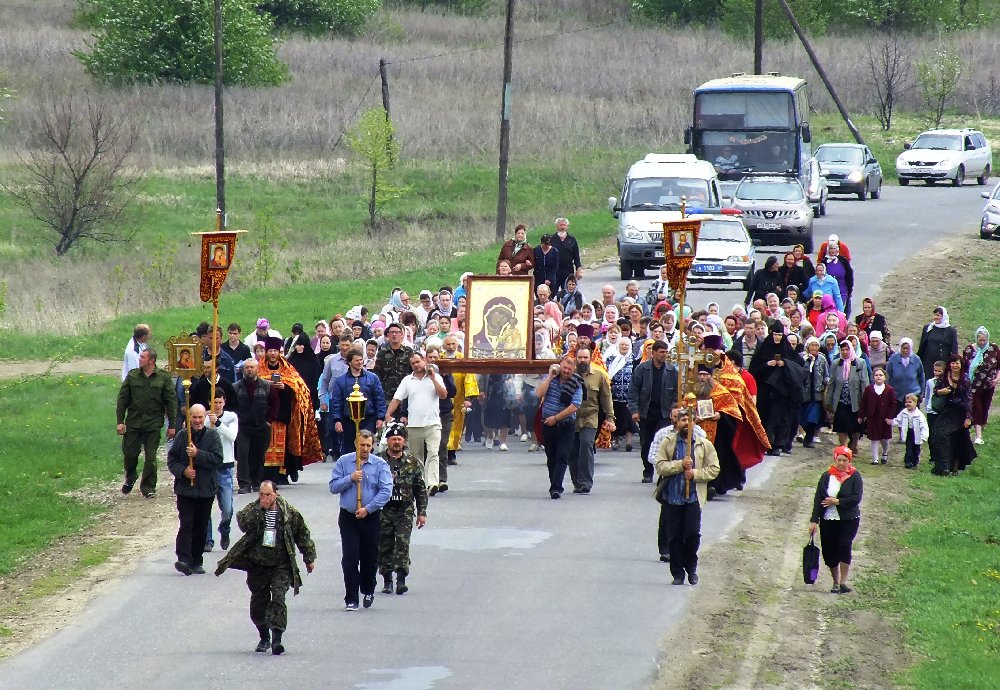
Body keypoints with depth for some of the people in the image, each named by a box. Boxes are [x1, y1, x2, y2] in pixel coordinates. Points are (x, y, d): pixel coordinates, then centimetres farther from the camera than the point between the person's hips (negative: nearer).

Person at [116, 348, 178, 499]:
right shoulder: (132, 376, 3)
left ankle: (148, 487, 12)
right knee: (129, 454, 4)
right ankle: (129, 479, 31)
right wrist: (120, 421, -1)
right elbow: (122, 399, 5)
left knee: (151, 457, -1)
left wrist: (172, 425, -1)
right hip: (133, 423, 2)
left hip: (153, 424, -2)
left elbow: (171, 402, 2)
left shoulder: (163, 378, -1)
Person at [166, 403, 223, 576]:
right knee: (186, 525, -12)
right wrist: (183, 471, -12)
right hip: (185, 489, -1)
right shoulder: (182, 436, 2)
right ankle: (184, 560, -19)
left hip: (206, 490, 1)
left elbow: (217, 460, -10)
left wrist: (197, 455, -18)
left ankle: (196, 562, 18)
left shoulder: (212, 436, -1)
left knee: (201, 528, 9)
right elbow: (171, 460, 5)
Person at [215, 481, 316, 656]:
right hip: (257, 565, 3)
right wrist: (259, 509, -24)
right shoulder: (252, 509, 1)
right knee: (258, 601, 9)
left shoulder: (289, 513, -1)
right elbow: (243, 523, -19)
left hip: (281, 566, -3)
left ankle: (277, 637, -22)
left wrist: (309, 558, 13)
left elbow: (303, 536, 10)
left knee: (278, 598, -17)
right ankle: (264, 637, 25)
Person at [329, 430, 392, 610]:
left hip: (371, 517, 0)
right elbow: (333, 487, 0)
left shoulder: (380, 465, -1)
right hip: (348, 517, 0)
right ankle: (351, 599, -5)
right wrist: (350, 479, -15)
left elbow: (386, 491, -9)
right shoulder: (343, 462, 3)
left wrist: (368, 509, -15)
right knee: (350, 558, -7)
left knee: (370, 558, 8)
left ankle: (368, 591, 32)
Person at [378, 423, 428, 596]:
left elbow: (420, 489, 11)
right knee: (384, 546, 4)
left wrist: (422, 512, 7)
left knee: (402, 543, -14)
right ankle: (387, 580, 15)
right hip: (383, 510, 0)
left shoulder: (412, 463, 8)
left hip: (405, 511, 0)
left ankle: (401, 579, -16)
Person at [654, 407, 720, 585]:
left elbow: (714, 469, 3)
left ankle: (691, 568, 13)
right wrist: (681, 465, -15)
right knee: (674, 536, 3)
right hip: (673, 496, 1)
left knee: (693, 534, -9)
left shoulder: (704, 445, 6)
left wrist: (695, 474, -12)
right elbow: (660, 466, -3)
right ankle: (677, 573, 12)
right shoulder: (668, 442, 6)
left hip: (694, 497, -1)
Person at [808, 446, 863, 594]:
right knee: (829, 552, 4)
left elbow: (856, 498, -11)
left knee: (844, 546, -19)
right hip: (828, 520, 3)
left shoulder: (854, 476, -2)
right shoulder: (827, 476, 5)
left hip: (849, 520, -3)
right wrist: (814, 520, -1)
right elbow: (818, 499, 3)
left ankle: (843, 582, -17)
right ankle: (836, 582, 22)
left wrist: (837, 502, -14)